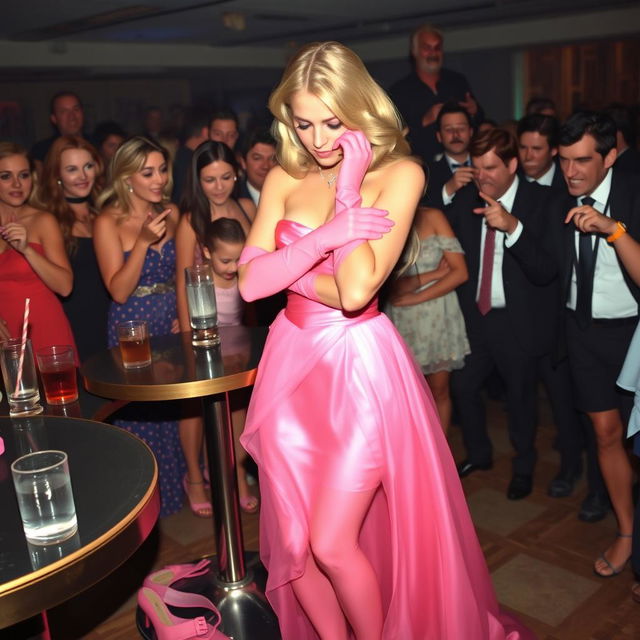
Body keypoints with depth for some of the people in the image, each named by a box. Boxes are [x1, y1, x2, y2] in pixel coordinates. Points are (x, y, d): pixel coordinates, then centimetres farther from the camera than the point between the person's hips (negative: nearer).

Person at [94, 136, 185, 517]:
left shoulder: (170, 214, 1)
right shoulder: (109, 222, -12)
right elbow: (119, 291, -17)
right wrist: (143, 241, -26)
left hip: (172, 322, 4)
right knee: (143, 413, 8)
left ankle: (182, 481, 33)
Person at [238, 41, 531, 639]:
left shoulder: (400, 173, -8)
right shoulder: (285, 179, 4)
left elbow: (356, 291, -20)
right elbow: (250, 283, -8)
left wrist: (348, 189, -16)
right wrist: (326, 234, -19)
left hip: (360, 369, -4)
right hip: (291, 364, 5)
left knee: (332, 544, -4)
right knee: (292, 541, 9)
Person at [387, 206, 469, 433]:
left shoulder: (432, 217, -5)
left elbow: (460, 272, -9)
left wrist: (414, 298, -10)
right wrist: (436, 273, -13)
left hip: (437, 317, 0)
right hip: (402, 321, 0)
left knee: (439, 391, 11)